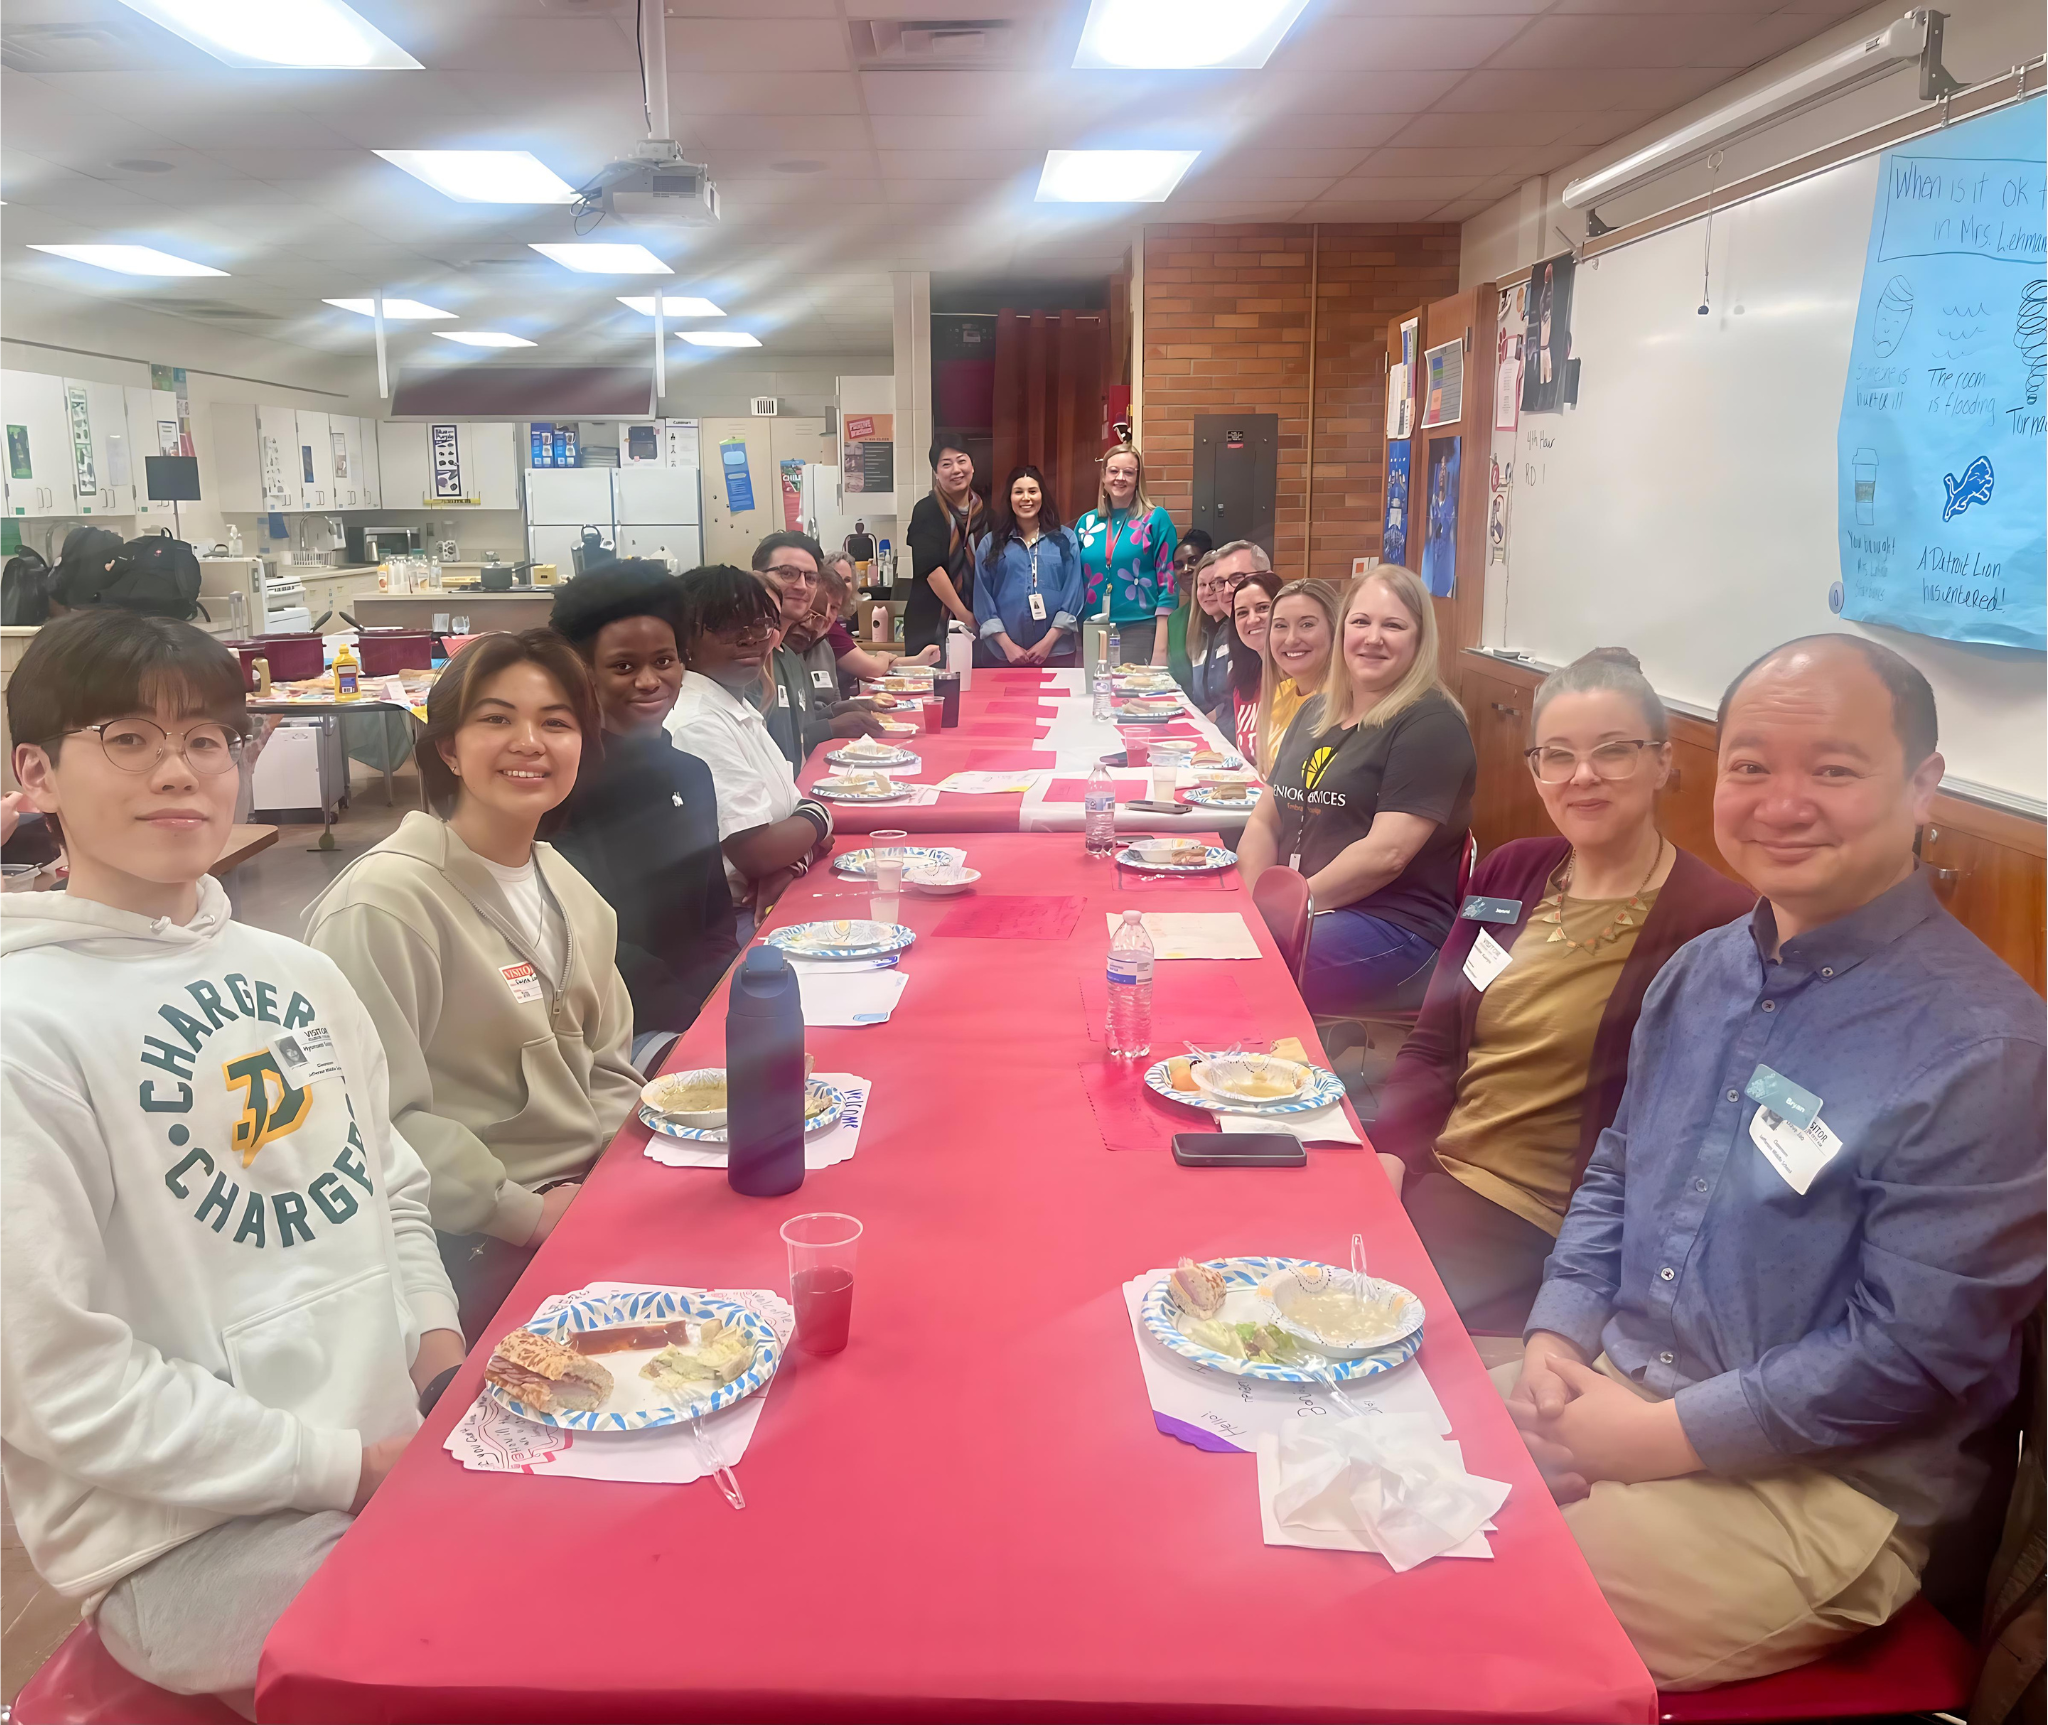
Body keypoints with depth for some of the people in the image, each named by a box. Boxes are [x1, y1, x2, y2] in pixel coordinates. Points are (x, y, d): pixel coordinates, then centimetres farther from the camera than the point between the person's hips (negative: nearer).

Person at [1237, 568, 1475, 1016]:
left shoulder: (1431, 725, -8)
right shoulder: (1316, 712, 18)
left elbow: (1386, 854, -17)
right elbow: (1266, 818, 18)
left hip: (1391, 925, -7)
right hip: (1297, 911, 8)